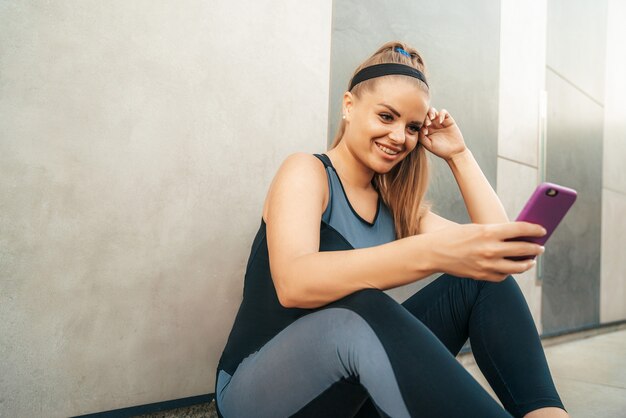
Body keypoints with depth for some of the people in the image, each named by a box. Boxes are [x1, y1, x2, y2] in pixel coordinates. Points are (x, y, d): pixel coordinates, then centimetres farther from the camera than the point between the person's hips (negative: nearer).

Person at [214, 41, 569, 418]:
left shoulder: (395, 204, 8)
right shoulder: (306, 171, -10)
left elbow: (498, 246, 0)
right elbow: (293, 282, -32)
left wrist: (459, 154, 0)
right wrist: (431, 251, -45)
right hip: (259, 387, -6)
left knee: (479, 279, -10)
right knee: (363, 312, -39)